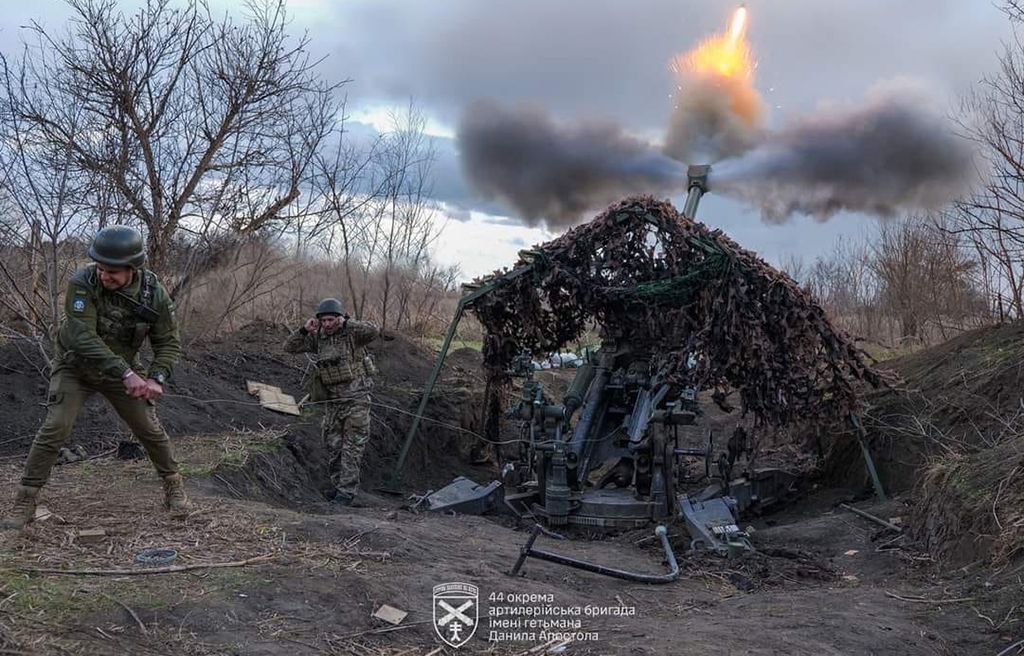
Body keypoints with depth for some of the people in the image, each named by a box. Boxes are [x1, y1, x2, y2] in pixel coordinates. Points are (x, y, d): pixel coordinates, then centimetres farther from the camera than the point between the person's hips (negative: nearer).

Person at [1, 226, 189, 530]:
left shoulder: (155, 293, -19)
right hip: (74, 367, -2)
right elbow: (84, 337, -34)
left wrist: (156, 379, -27)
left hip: (122, 369, 2)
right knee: (55, 428, -14)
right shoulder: (82, 283, -28)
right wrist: (127, 374, -40)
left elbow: (169, 342, -10)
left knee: (150, 429, 2)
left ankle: (173, 486, 23)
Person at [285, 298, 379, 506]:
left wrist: (346, 323, -27)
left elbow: (374, 332, -28)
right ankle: (338, 484, 28)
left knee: (352, 446, -5)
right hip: (332, 399, 6)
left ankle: (347, 491, -2)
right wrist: (304, 330, -11)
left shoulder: (352, 333, -10)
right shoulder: (317, 337, 4)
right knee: (333, 445, 14)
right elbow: (290, 347, 4)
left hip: (356, 397, -6)